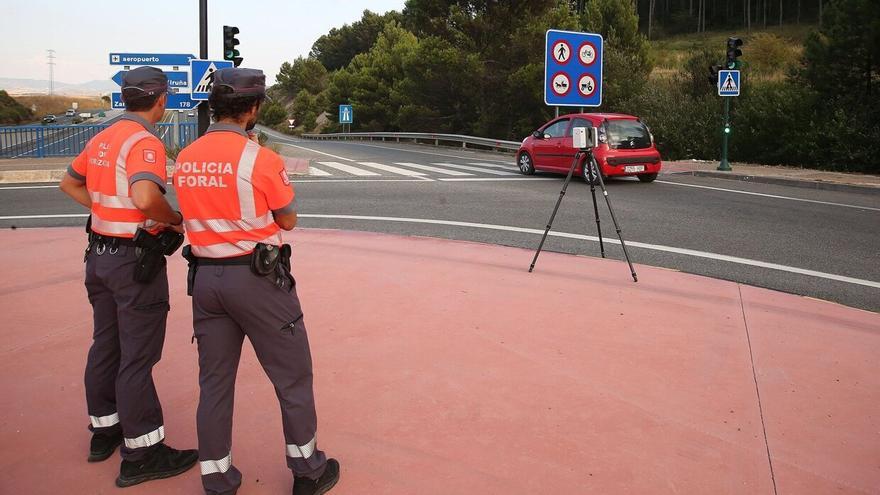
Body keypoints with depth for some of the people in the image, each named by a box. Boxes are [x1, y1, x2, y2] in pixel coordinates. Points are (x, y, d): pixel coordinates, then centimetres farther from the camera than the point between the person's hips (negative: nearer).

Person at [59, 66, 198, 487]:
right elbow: (145, 196, -34)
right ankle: (142, 453, 7)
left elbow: (69, 183, 21)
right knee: (137, 357, -2)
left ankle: (104, 430, 34)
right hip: (135, 259, -9)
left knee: (105, 346, 19)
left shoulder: (102, 138, 9)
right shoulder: (145, 142, -18)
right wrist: (175, 219, -17)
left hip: (100, 254, 9)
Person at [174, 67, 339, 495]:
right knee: (293, 376, 10)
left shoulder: (184, 160, 3)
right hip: (256, 277, -6)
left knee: (215, 381, 14)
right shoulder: (260, 159, -15)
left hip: (204, 278, 6)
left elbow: (201, 211, 12)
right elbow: (288, 220, -5)